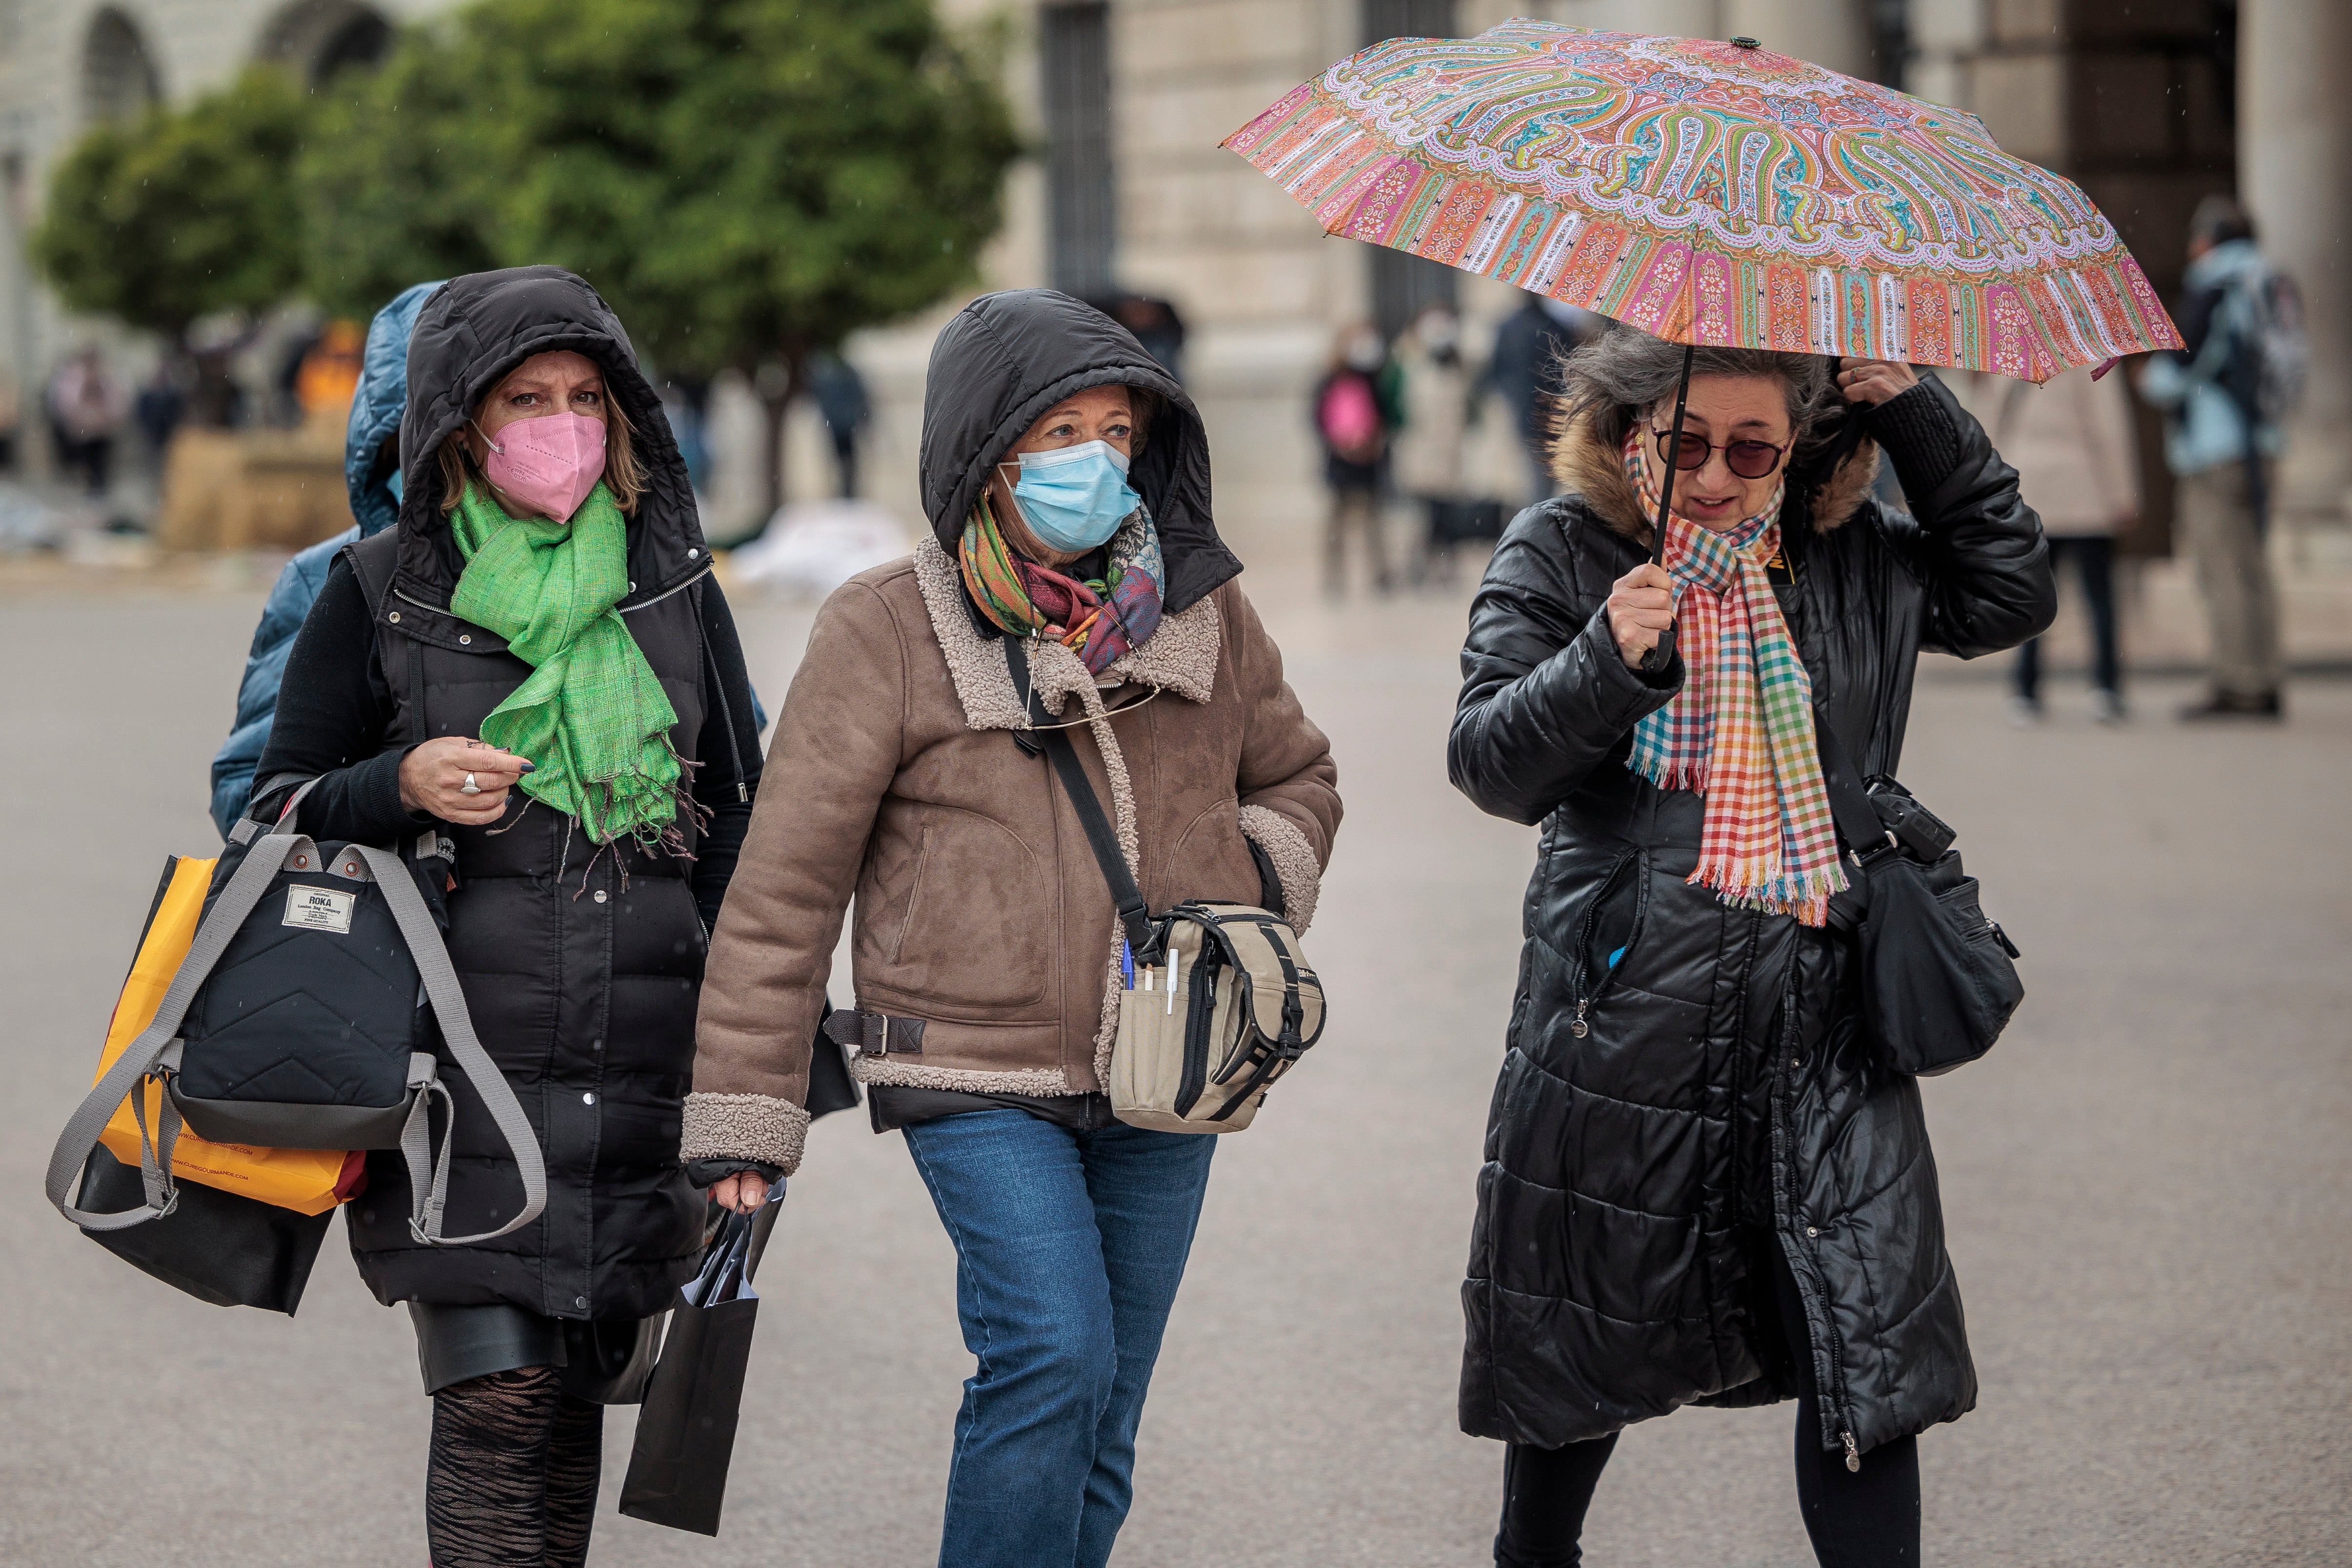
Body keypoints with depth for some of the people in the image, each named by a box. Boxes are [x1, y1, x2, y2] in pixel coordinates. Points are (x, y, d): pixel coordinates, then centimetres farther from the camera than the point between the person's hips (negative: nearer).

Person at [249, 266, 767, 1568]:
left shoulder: (674, 588, 10)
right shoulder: (378, 594, 3)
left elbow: (737, 822, 15)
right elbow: (273, 812, 7)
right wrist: (400, 788, -14)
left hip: (645, 1066, 3)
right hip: (461, 1060, -3)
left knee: (585, 1388, 6)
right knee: (497, 1398, -11)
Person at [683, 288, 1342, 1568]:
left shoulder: (1205, 615, 6)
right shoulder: (888, 631, -6)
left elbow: (1296, 778, 24)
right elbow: (786, 882, -4)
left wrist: (1259, 875, 0)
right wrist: (744, 1114, -7)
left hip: (1163, 1091, 5)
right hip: (979, 1078, -4)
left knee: (1100, 1414, 9)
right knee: (1054, 1357, -20)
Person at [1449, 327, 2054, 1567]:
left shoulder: (1852, 561, 7)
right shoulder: (1560, 555, -1)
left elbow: (2010, 594, 13)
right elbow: (1489, 764, -6)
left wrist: (1919, 416, 4)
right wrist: (1606, 662, -25)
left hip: (1821, 1023, 2)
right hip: (1624, 1016, -2)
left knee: (1864, 1348, -4)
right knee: (1591, 1340, 13)